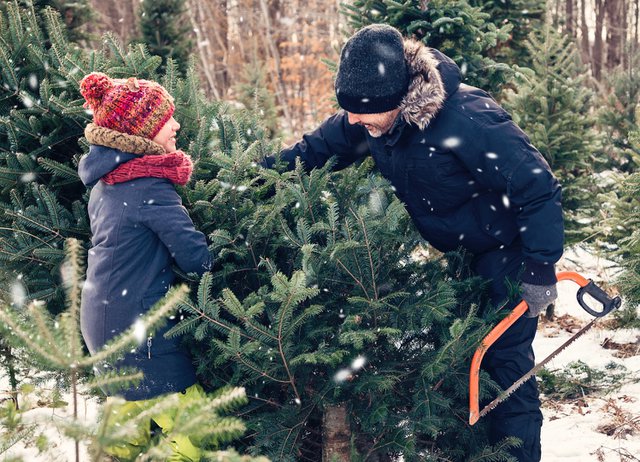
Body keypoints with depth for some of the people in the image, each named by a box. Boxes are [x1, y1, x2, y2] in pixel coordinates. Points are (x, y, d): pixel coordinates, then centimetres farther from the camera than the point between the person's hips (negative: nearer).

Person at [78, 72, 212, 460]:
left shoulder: (107, 179, 8)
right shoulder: (148, 185, -20)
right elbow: (196, 256, -20)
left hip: (101, 316, 10)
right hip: (136, 324, -10)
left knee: (133, 400, 25)